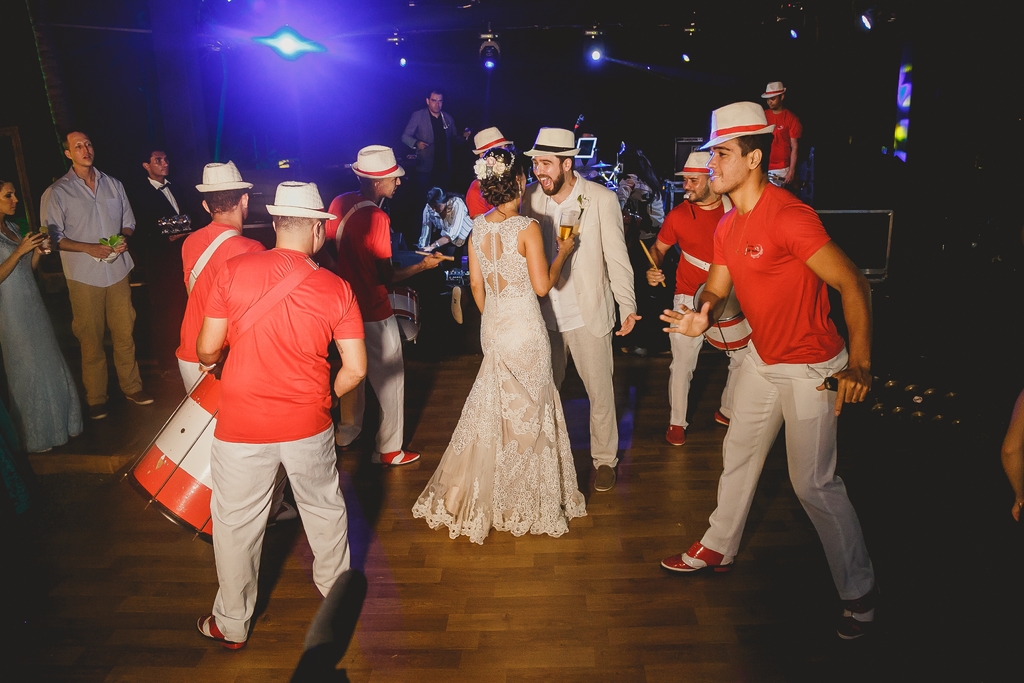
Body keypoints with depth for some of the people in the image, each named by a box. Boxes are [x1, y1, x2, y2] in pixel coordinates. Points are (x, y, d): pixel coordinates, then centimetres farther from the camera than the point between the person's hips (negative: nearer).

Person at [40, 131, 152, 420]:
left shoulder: (113, 184, 9)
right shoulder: (56, 193, -2)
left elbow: (128, 221, 16)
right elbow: (54, 237, -4)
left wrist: (124, 239, -5)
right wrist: (89, 248, -17)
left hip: (118, 269, 3)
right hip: (84, 276, -3)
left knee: (125, 332, 6)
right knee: (91, 339, 5)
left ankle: (131, 386, 21)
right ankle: (95, 398, 17)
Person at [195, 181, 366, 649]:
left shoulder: (234, 271, -11)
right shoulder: (337, 289, -9)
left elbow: (207, 351, -6)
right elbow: (355, 369, -9)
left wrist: (210, 363, 18)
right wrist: (321, 398, 9)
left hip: (241, 428, -1)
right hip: (308, 426, 1)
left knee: (237, 525, 16)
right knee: (325, 508, 24)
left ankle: (232, 625, 35)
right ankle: (335, 587, 46)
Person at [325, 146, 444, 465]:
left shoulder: (340, 203, -3)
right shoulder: (377, 219, -25)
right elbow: (387, 278, -21)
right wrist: (423, 265, -10)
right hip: (374, 315, -8)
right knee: (390, 380, 7)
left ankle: (347, 432, 41)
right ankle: (389, 450, 19)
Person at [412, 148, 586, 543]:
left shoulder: (477, 227, 1)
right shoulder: (527, 228, -17)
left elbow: (476, 283, 6)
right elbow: (542, 285, -16)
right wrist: (562, 253, -1)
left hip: (492, 323, 6)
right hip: (524, 325, -6)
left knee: (491, 405, 19)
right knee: (527, 409, 9)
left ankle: (476, 497, 31)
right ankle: (524, 499, 25)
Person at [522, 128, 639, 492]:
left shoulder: (602, 198, -11)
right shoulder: (530, 196, -2)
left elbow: (617, 257, -8)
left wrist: (627, 307, -18)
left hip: (588, 314, -3)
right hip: (544, 314, 3)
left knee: (600, 392, 10)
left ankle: (604, 458, 31)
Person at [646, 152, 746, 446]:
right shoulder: (678, 215, -7)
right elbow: (659, 247, 5)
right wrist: (653, 269, -15)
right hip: (690, 298, -2)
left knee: (744, 357, 10)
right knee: (683, 363, -2)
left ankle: (727, 411, 33)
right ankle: (677, 421, 18)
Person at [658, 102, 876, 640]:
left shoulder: (788, 217, -25)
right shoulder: (727, 227, 3)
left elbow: (853, 284, -24)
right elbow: (716, 288, 6)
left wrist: (859, 366, -25)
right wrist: (701, 313, -18)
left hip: (810, 368, -8)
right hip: (762, 358, 9)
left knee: (814, 481, 0)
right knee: (739, 452, 17)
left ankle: (859, 589, 22)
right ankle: (719, 549, 36)